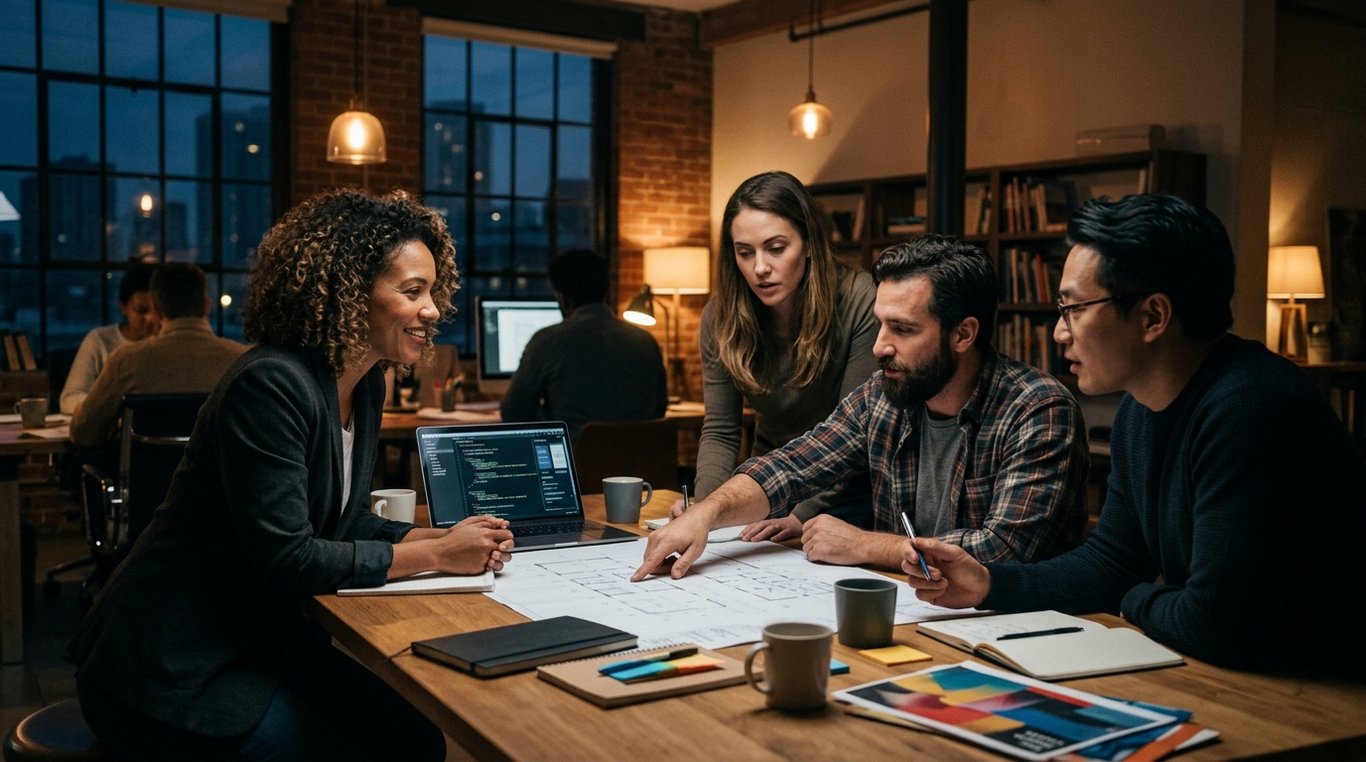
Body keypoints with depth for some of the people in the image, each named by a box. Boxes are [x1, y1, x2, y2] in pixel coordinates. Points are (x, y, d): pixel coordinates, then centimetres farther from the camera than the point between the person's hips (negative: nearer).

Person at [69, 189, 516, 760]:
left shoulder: (364, 386, 5)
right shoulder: (270, 386, -25)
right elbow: (286, 558, -28)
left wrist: (444, 538, -7)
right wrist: (434, 555, -22)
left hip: (262, 637, 9)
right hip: (173, 670, -9)